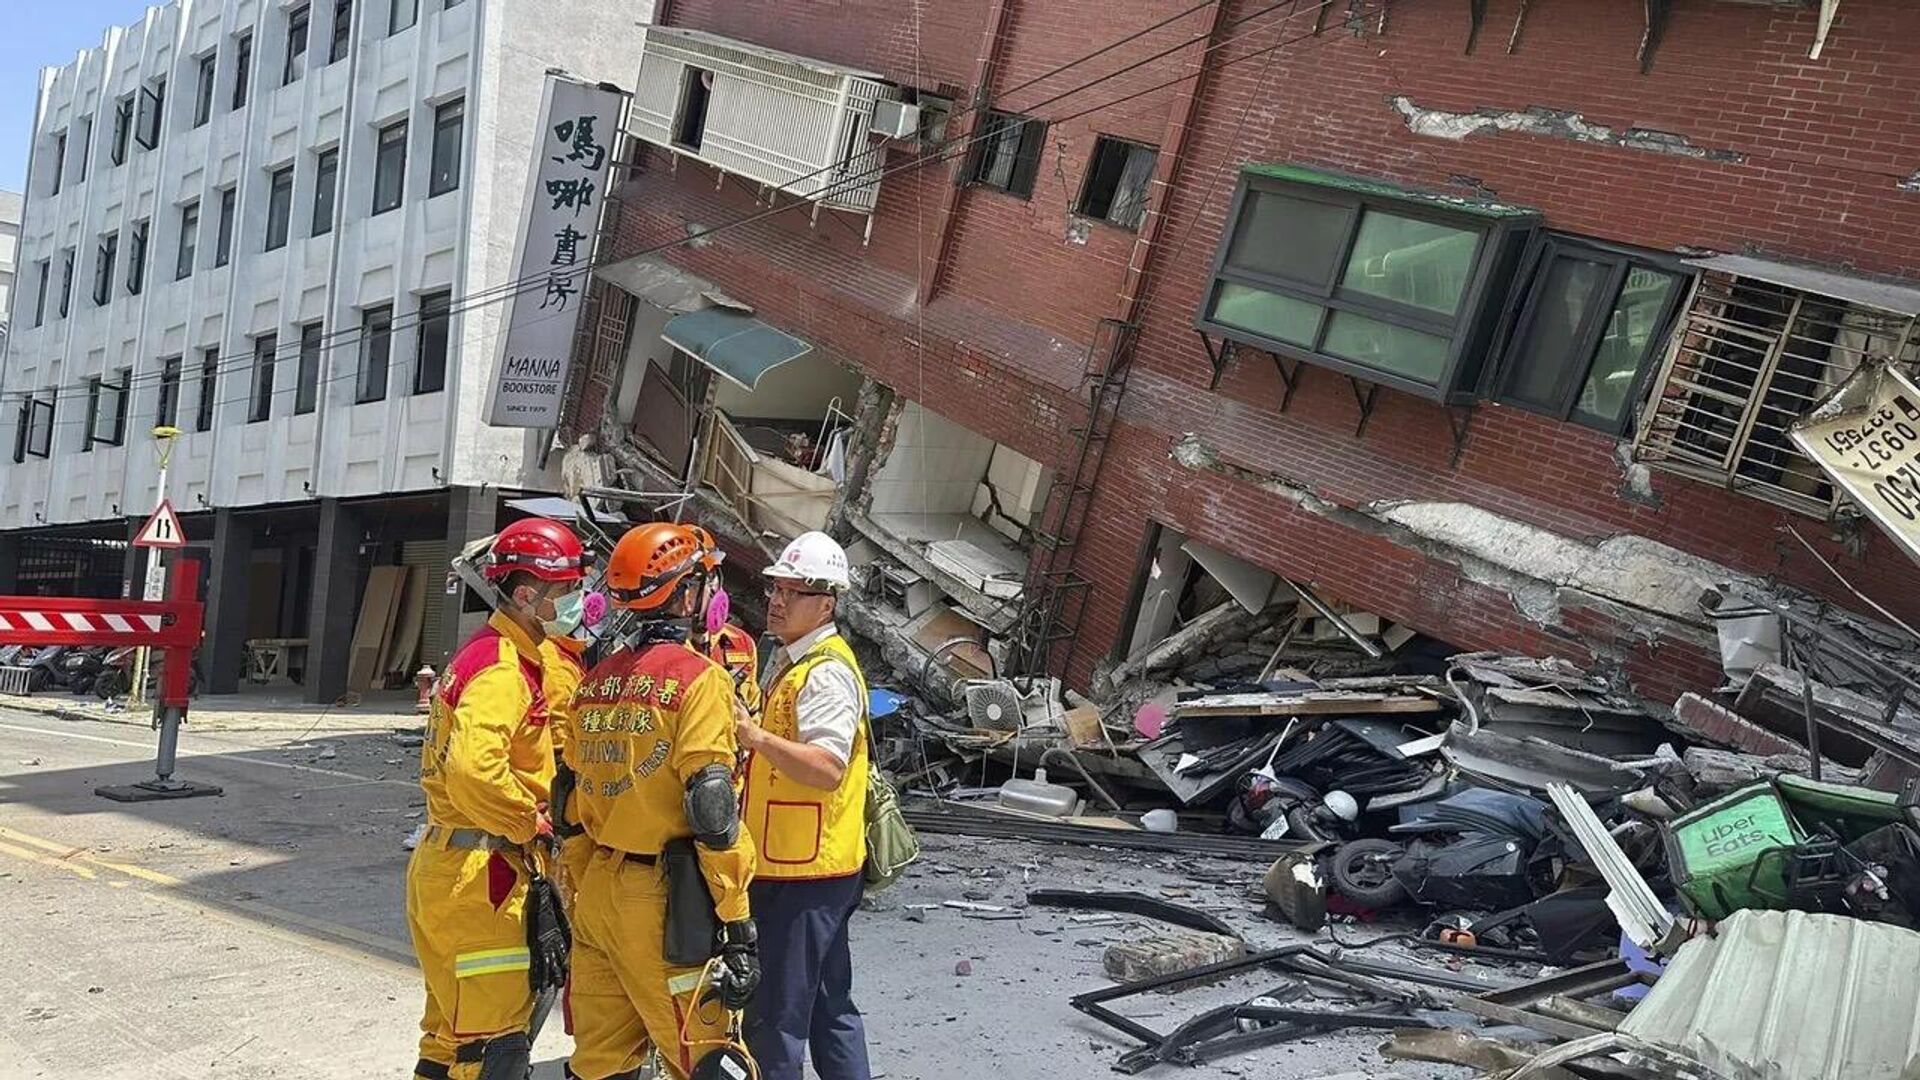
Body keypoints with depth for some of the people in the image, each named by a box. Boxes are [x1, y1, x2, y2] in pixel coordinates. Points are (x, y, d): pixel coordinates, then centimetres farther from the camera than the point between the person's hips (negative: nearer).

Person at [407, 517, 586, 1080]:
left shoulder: (493, 654, 15)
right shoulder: (503, 668, -18)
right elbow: (473, 769, -33)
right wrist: (535, 823, -20)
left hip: (446, 862, 10)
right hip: (479, 871, -10)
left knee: (454, 1030, 21)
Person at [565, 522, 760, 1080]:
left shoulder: (596, 681, 10)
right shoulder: (698, 678, -12)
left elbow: (577, 799, 15)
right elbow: (713, 811, -18)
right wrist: (738, 927, -15)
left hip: (598, 892, 7)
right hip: (661, 899, -7)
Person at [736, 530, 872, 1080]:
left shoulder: (827, 672, -16)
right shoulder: (792, 661, 17)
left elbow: (825, 768, -28)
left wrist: (754, 734, -30)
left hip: (805, 874, -11)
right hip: (803, 867, 11)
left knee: (775, 1019, -3)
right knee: (829, 1007, 19)